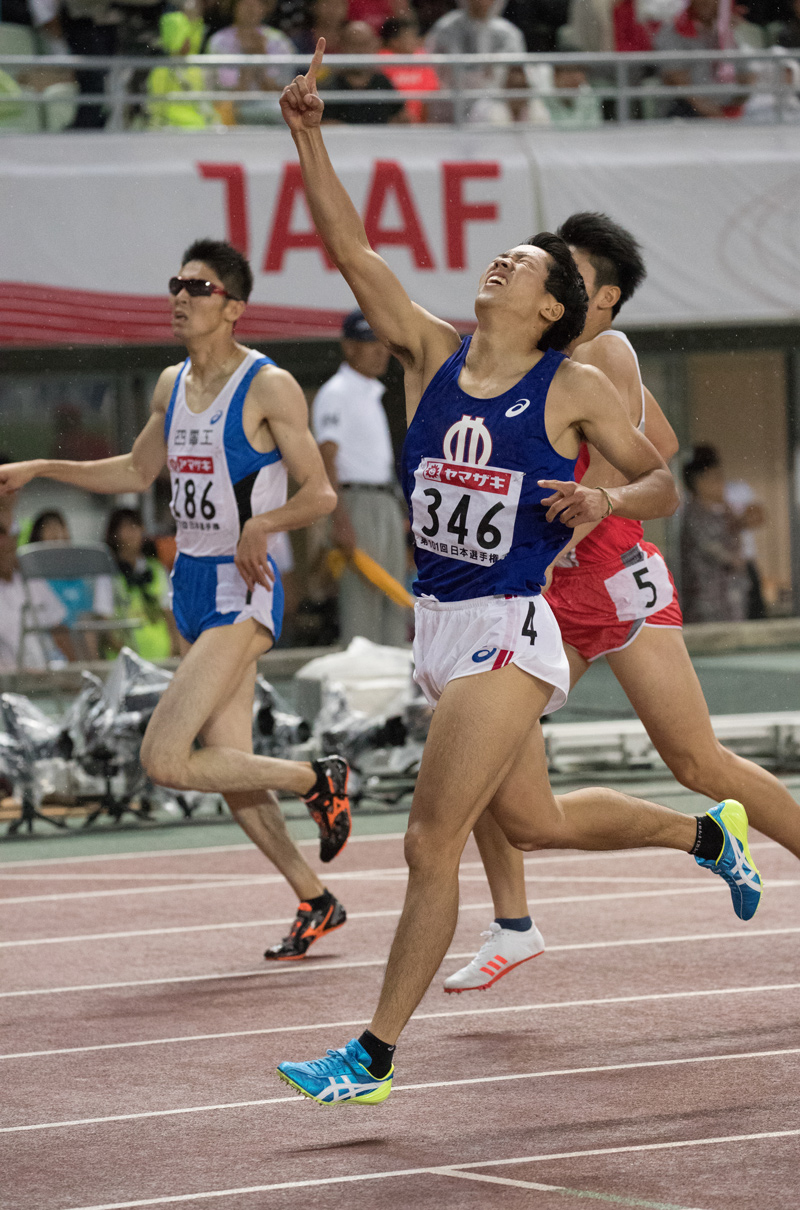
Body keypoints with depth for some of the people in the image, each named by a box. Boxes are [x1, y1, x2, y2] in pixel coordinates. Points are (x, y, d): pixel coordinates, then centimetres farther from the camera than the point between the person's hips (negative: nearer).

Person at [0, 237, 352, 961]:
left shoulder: (269, 388, -11)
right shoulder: (172, 385, 11)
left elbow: (321, 494, -11)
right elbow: (138, 472, 26)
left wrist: (262, 523, -28)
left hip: (241, 591, -8)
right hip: (191, 584, 8)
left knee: (164, 758, -17)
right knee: (226, 767, 8)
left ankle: (318, 781, 2)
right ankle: (314, 902, 22)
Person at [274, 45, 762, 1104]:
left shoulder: (573, 388, -4)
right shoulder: (433, 353, 6)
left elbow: (665, 484, 3)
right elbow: (351, 252, -1)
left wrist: (607, 499, -19)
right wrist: (309, 137, -10)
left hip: (511, 631, -6)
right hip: (440, 621, 6)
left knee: (431, 843, -9)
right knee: (532, 823, 23)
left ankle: (373, 1058, -5)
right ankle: (708, 833, 47)